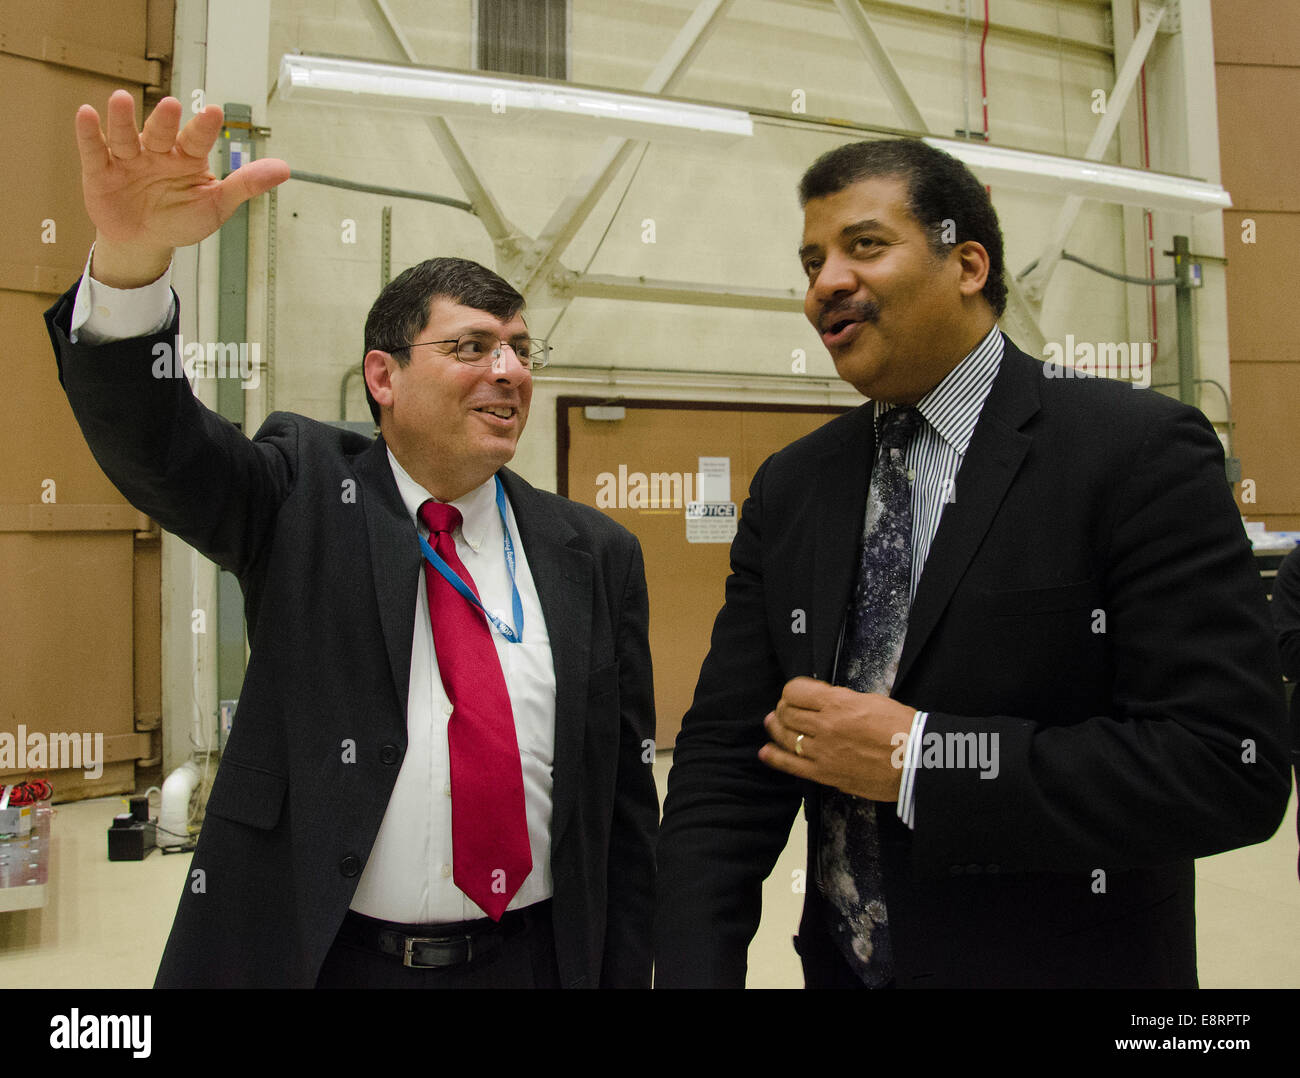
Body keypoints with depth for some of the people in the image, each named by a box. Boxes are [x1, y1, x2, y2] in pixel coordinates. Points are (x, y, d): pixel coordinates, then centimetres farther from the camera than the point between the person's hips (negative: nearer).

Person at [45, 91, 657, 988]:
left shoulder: (597, 554, 0)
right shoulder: (305, 495, -2)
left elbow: (626, 793, 1)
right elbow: (154, 444, -19)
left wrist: (628, 973, 2)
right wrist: (132, 257, -36)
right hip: (316, 954, -1)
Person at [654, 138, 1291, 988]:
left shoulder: (1138, 453, -14)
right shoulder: (788, 489, -1)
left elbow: (1231, 764, -20)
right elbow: (724, 760, -2)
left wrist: (916, 758, -22)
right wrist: (696, 970, -14)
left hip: (1068, 962, -3)